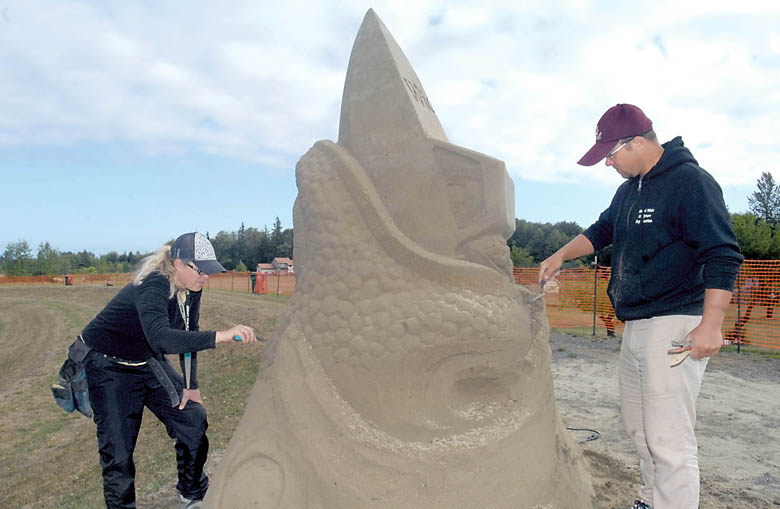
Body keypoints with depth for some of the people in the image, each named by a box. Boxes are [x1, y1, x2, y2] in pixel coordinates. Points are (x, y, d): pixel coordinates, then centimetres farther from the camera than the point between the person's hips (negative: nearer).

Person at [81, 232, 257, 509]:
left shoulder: (190, 289, -9)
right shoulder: (154, 287, -33)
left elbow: (187, 336, 2)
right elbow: (161, 338, -50)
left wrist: (191, 386, 0)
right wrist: (221, 336, -58)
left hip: (149, 361, 7)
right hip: (108, 367, -7)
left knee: (193, 419, 2)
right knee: (118, 450, -5)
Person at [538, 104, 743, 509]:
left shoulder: (691, 182, -13)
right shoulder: (629, 189, 14)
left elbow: (723, 256, -18)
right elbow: (602, 231, 27)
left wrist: (711, 324, -23)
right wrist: (561, 256, 12)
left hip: (675, 325, -9)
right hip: (635, 325, 10)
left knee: (668, 439, -8)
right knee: (636, 422, 20)